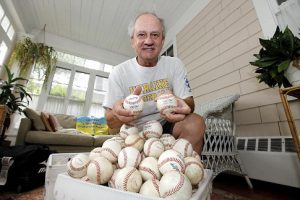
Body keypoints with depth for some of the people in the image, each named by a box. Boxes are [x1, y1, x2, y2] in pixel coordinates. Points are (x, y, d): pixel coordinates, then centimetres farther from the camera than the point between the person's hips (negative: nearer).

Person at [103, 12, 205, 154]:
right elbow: (111, 122, -6)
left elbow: (189, 103, -6)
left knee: (195, 122, -25)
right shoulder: (118, 72, -5)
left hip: (167, 127, 1)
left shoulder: (174, 64, -1)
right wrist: (117, 113, -32)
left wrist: (181, 106, -32)